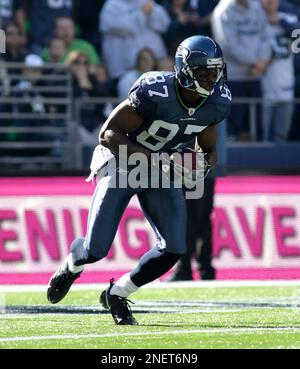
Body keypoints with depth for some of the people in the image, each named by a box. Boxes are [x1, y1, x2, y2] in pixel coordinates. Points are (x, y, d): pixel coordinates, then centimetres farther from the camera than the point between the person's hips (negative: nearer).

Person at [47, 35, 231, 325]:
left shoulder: (217, 103, -12)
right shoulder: (154, 92, -31)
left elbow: (207, 149, 6)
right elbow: (108, 133, -25)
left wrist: (203, 163, -18)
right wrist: (149, 158, -36)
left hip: (162, 170, 5)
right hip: (122, 162, -5)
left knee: (173, 250, -10)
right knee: (96, 250, -6)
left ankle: (116, 295, 14)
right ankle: (71, 267, 35)